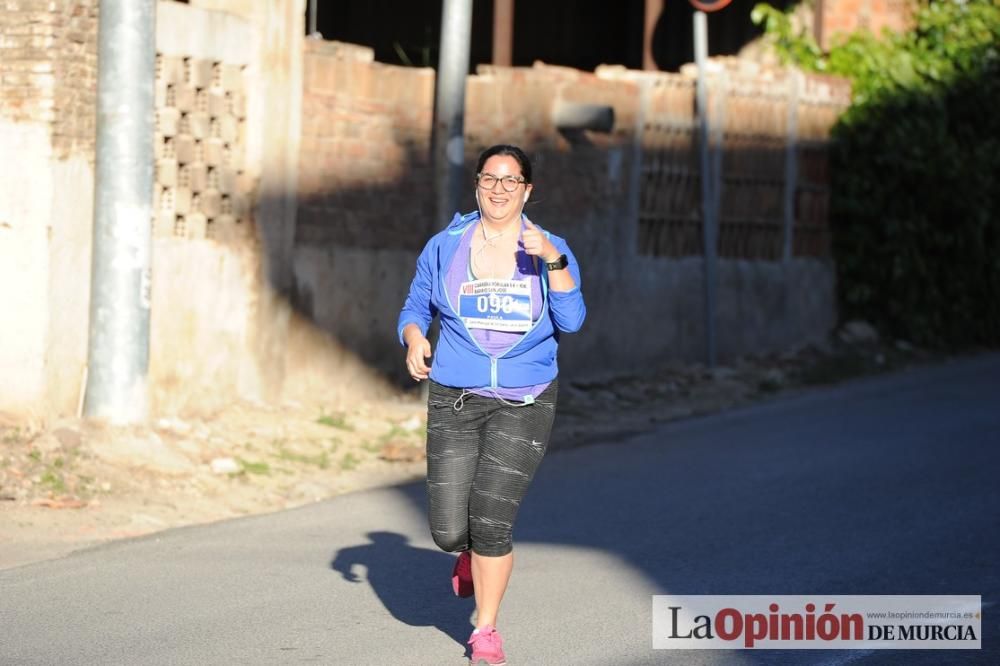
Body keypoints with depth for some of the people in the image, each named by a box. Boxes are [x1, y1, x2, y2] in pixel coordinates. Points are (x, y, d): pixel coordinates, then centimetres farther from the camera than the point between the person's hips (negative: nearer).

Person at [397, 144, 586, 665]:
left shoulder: (550, 251, 0)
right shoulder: (444, 248, 3)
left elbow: (572, 320, -12)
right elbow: (415, 308, 11)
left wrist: (552, 260, -25)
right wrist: (414, 340, -10)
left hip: (524, 405, -1)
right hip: (455, 401, 1)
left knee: (491, 521, -13)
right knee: (448, 533, -4)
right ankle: (471, 550, 35)